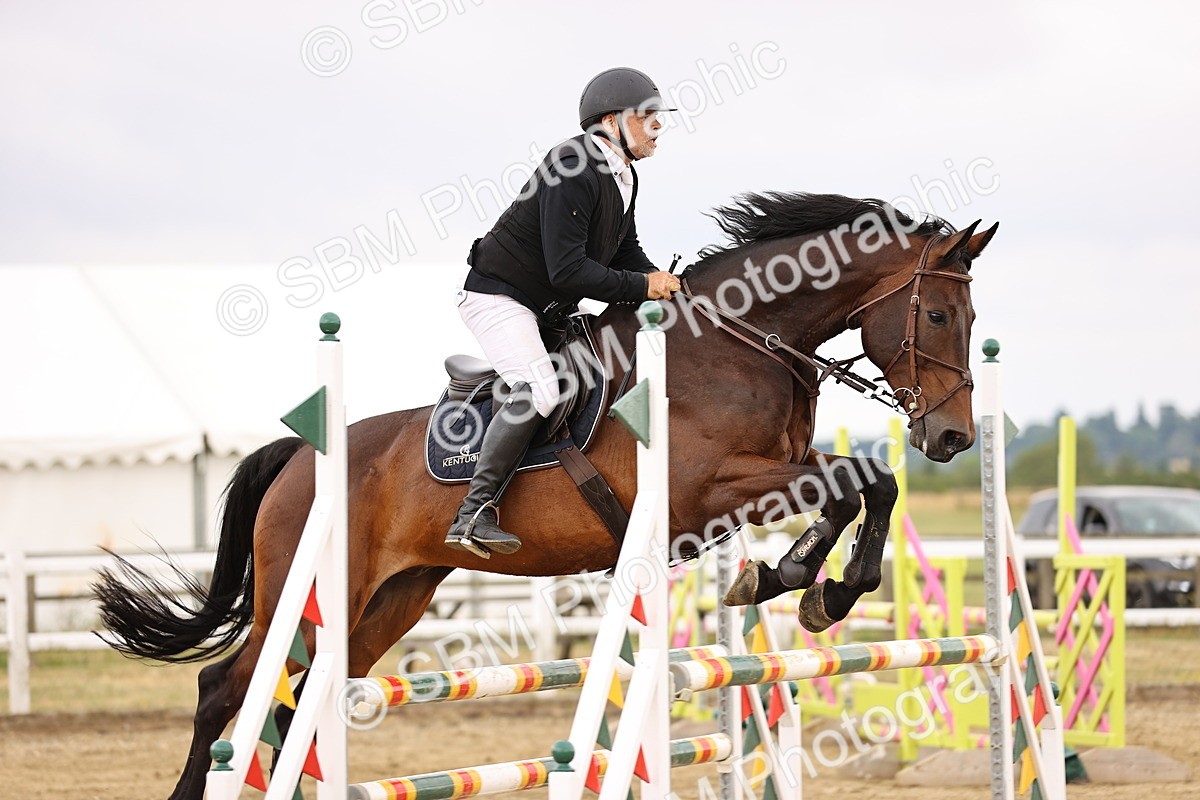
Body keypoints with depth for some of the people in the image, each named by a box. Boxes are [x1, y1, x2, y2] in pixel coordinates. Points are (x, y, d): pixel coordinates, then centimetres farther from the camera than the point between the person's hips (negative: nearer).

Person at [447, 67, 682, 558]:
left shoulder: (623, 176, 6)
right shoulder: (573, 171, -25)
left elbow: (626, 251, 17)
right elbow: (567, 271, -30)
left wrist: (658, 281, -3)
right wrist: (642, 287, -24)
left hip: (550, 309, 10)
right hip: (499, 296, -10)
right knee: (538, 391, -28)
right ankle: (474, 514, -30)